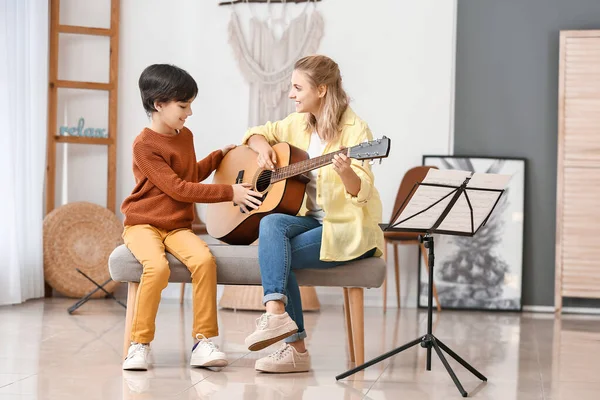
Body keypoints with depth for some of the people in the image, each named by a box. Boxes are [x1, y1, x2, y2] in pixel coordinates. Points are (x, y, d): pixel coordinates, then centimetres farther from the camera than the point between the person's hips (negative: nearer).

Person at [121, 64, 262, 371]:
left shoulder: (185, 135, 14)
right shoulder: (145, 145, -10)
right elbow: (178, 188, -15)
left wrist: (221, 155, 27)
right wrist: (229, 192, -14)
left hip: (178, 227, 6)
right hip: (143, 223, -6)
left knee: (204, 259, -26)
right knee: (157, 267, -35)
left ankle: (203, 342, -20)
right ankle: (139, 344, -20)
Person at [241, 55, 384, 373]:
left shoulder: (354, 130, -13)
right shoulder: (299, 123, 8)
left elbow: (361, 192, -21)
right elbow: (258, 133, 23)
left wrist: (346, 172, -43)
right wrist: (263, 148, 0)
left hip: (349, 228, -6)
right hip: (312, 219, 6)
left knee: (278, 256, -25)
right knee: (271, 224, -25)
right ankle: (285, 329, -31)